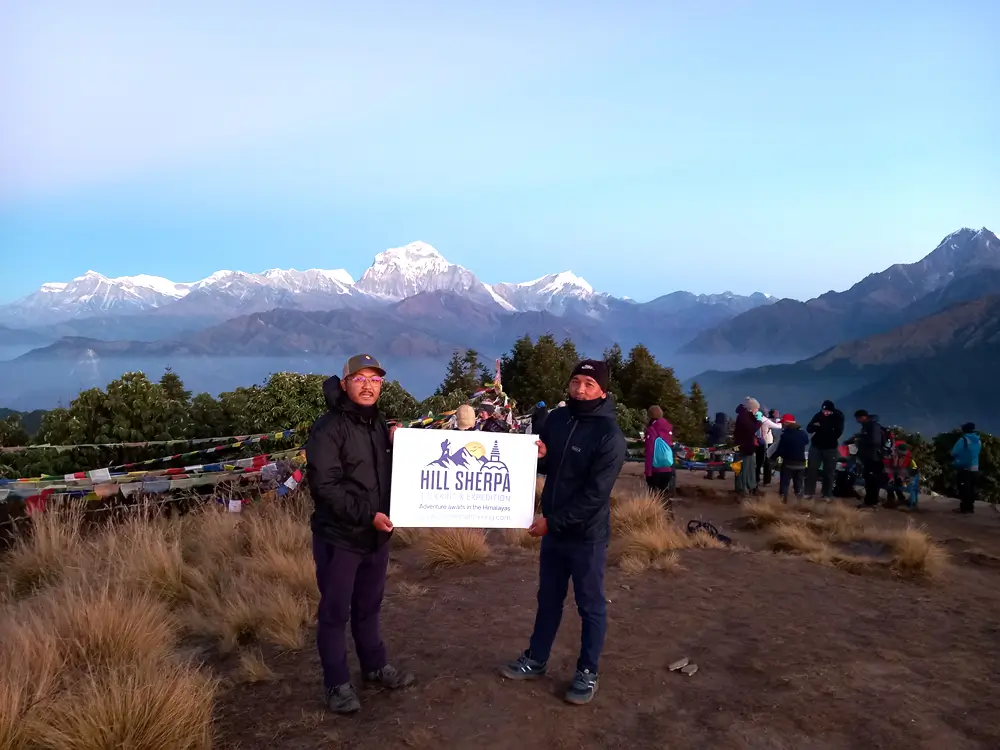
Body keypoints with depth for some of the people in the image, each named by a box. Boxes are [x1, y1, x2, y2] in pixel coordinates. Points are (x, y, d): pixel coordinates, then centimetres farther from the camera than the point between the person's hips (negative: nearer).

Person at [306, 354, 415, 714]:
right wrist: (367, 515, -23)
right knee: (335, 612, 6)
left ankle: (375, 666, 37)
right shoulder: (328, 428, -15)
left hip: (376, 535, 7)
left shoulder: (379, 424, 10)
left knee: (369, 606, 21)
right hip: (339, 536, -6)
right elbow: (324, 486, -22)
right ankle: (338, 684, 20)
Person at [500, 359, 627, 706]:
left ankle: (587, 672, 25)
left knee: (590, 605, 10)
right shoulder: (557, 418, 2)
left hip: (587, 535, -6)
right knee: (548, 599, 20)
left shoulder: (609, 435, -18)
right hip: (553, 528, 6)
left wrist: (552, 521, -21)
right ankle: (536, 659, 35)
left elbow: (594, 495, -22)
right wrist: (540, 455, -10)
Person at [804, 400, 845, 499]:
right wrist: (815, 426, -25)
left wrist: (820, 428, -25)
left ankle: (827, 494, 12)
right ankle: (809, 492, 12)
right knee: (811, 469, 2)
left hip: (830, 448, -2)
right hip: (815, 446, 2)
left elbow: (837, 433, -19)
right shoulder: (818, 415, -4)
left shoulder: (838, 417, -9)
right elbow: (809, 429, -2)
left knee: (828, 472, 3)